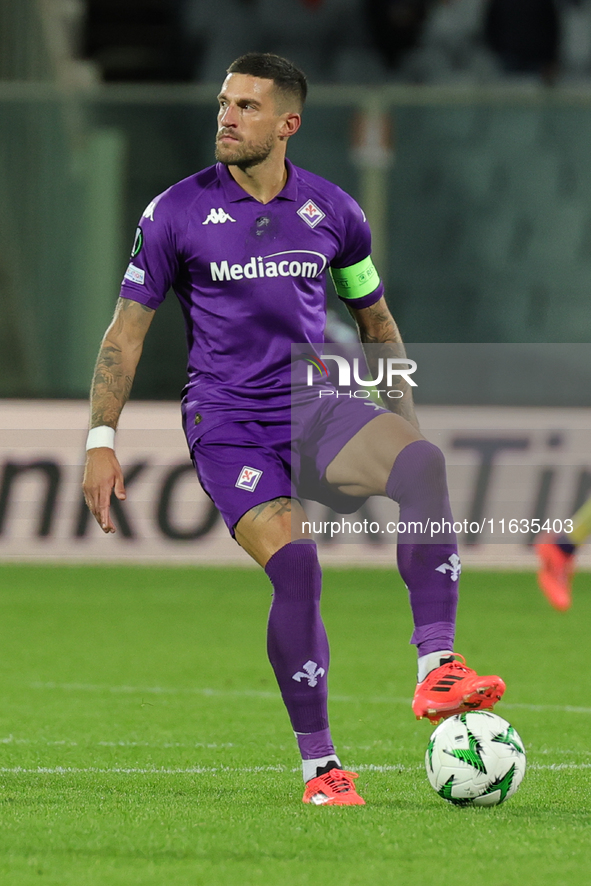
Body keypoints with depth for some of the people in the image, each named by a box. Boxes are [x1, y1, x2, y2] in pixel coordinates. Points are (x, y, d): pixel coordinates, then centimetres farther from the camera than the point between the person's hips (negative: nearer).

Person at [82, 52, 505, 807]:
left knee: (422, 463, -30)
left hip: (314, 408, 2)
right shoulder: (177, 213, -1)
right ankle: (318, 766, -9)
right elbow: (126, 331, 3)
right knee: (295, 565, -24)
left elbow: (376, 324, 19)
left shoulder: (332, 212, 6)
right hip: (226, 424, -2)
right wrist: (100, 441, -4)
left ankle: (437, 671, -32)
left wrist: (403, 421, 15)